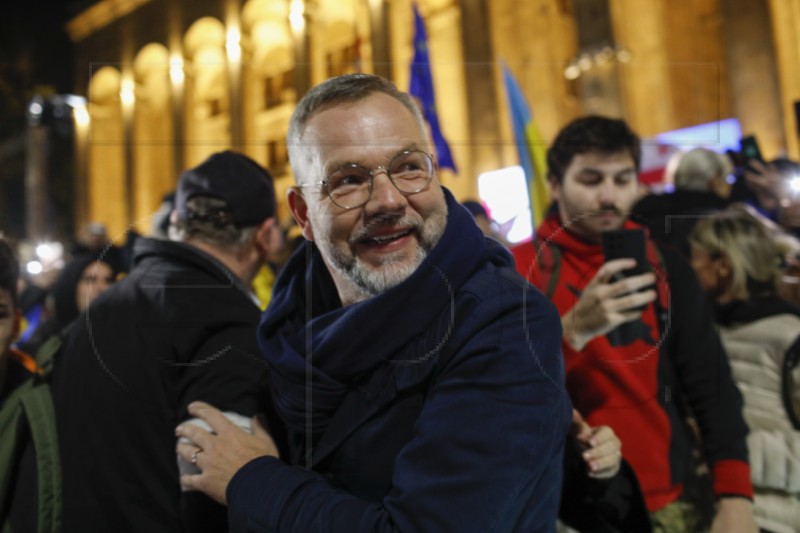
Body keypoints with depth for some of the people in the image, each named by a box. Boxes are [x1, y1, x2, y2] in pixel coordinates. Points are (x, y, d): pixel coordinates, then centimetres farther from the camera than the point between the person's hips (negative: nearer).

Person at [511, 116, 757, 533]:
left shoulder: (664, 264, 4)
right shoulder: (517, 270, -8)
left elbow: (711, 384, 2)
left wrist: (735, 496, -9)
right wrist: (572, 331, -31)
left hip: (672, 499, 3)